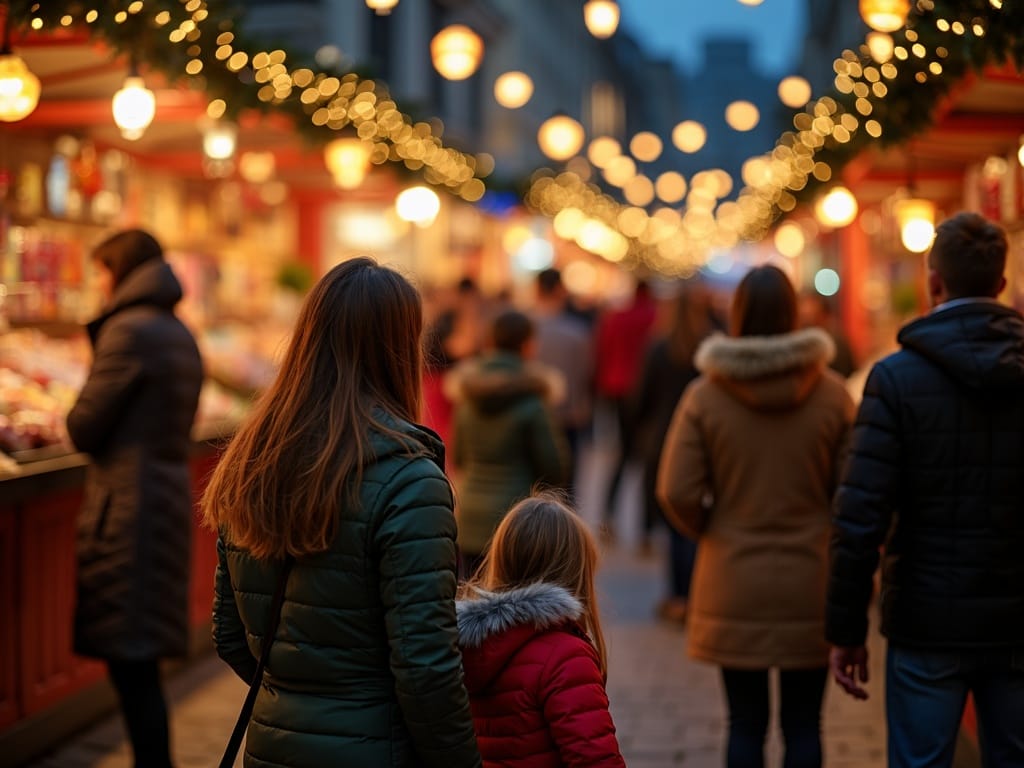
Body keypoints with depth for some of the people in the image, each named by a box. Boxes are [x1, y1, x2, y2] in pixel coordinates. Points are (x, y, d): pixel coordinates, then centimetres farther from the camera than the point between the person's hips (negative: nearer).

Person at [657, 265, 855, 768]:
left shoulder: (704, 396, -7)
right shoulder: (830, 394, -6)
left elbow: (677, 492, -10)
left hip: (734, 587, 0)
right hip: (810, 585, 0)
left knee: (745, 724, 10)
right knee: (803, 725, 11)